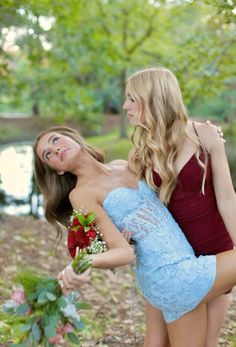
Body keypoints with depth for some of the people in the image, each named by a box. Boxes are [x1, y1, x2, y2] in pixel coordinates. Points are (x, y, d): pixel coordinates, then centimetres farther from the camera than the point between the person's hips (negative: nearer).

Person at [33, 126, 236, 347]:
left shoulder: (123, 165, 13)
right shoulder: (81, 194, -7)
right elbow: (123, 251, -15)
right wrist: (83, 263, -36)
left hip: (186, 265, 7)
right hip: (173, 275, -7)